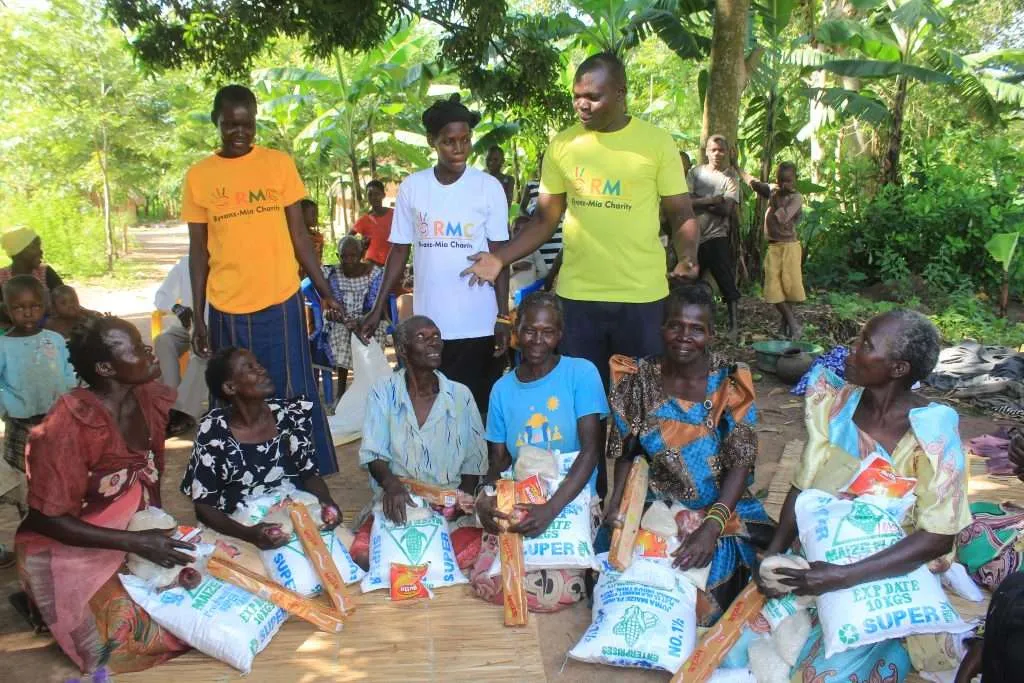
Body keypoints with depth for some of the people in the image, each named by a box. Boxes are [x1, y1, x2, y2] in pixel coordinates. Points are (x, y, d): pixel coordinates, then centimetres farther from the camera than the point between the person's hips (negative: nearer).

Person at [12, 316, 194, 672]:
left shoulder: (149, 399, -8)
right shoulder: (71, 423, -27)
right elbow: (46, 520, -22)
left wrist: (158, 536, -5)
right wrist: (136, 542, -27)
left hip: (136, 537, 7)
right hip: (70, 551, -6)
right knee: (131, 634, -14)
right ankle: (44, 607, 12)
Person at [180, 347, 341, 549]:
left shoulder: (290, 415, -1)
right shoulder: (213, 431, -8)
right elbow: (204, 506, -5)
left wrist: (327, 503, -11)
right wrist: (248, 534, -21)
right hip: (241, 533, -3)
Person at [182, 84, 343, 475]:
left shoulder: (279, 163, 3)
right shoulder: (199, 176, 5)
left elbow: (299, 234, 5)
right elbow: (198, 251, 7)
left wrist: (325, 292, 3)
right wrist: (197, 317, 5)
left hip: (282, 304, -1)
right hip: (226, 311, 1)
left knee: (295, 398, 4)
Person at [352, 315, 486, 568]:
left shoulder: (461, 396, 3)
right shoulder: (383, 392, -1)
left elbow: (474, 462, 7)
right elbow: (373, 454, -8)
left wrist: (461, 502, -9)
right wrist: (391, 484, -29)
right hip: (396, 504, -1)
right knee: (363, 555, -28)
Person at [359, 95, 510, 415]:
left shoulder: (489, 187, -3)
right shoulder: (411, 187, 2)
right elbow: (399, 251, 8)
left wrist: (504, 316, -5)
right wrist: (378, 308, 3)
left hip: (478, 325, -2)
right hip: (427, 324, 2)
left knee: (478, 410, 5)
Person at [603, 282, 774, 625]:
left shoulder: (730, 383, -10)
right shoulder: (640, 378, -5)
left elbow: (741, 463, -13)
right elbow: (626, 452, 3)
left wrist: (710, 529, -25)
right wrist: (616, 501, -14)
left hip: (720, 509, -1)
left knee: (713, 569, -23)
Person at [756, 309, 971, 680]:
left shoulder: (931, 432, -19)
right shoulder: (836, 404, -6)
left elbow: (938, 537, -21)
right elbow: (803, 486, -2)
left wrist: (847, 577, -29)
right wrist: (773, 554, -15)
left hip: (890, 577, -5)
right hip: (823, 559, 5)